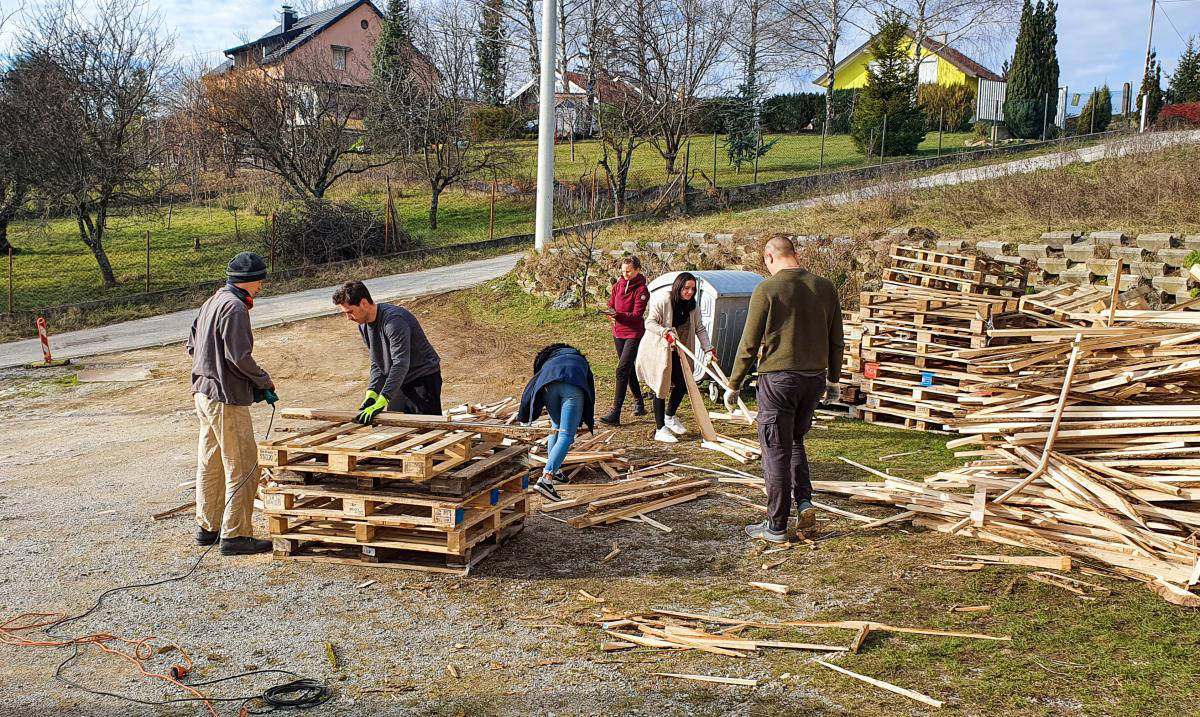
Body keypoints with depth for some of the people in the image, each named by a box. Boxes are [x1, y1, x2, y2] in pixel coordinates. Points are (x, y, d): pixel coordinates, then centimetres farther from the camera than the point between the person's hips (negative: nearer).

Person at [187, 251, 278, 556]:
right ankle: (235, 535, 0)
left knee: (209, 464, 18)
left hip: (203, 393, 10)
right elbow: (239, 357, -23)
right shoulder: (234, 307, -16)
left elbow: (192, 345, 20)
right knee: (242, 468, -3)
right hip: (226, 398, -10)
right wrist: (264, 382, -7)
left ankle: (207, 527, 27)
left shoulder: (211, 302, 14)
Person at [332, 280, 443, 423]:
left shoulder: (394, 320, -27)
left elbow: (400, 364, -34)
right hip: (399, 381, 9)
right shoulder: (363, 325, 3)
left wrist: (381, 402, -39)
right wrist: (371, 395, -10)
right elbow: (377, 364, 8)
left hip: (424, 378, -8)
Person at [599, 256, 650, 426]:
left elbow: (637, 315, -18)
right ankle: (639, 402, 37)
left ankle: (615, 414, -20)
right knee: (628, 369, 19)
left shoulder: (641, 290, -13)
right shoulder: (618, 286, 7)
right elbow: (611, 306, 12)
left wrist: (618, 315, -33)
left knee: (622, 370, -16)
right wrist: (612, 317, -11)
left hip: (634, 334, -7)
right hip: (618, 332, 7)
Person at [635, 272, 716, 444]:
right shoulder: (663, 299, -18)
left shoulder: (691, 305, 2)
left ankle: (669, 417, 32)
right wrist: (665, 331, -34)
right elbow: (650, 322, -19)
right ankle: (660, 429, 6)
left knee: (682, 384, 6)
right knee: (661, 388, -4)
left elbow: (700, 329, 3)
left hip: (675, 352, 7)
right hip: (657, 350, -7)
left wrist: (708, 349, -8)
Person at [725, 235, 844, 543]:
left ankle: (776, 526, 10)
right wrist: (833, 378, 24)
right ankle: (804, 501, 10)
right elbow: (836, 341, 11)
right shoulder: (825, 287, 4)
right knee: (795, 440, 24)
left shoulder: (766, 290, -10)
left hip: (778, 378, -5)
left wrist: (733, 385, 1)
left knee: (776, 451, 4)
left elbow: (749, 344, -8)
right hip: (815, 378, 5)